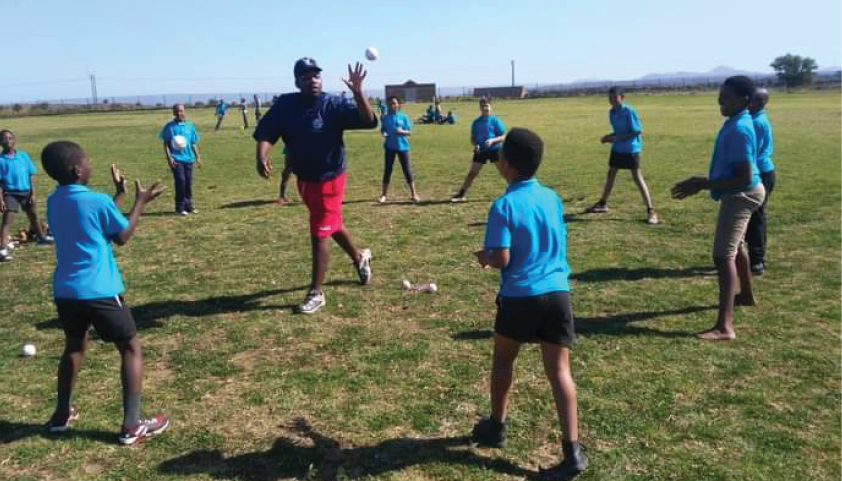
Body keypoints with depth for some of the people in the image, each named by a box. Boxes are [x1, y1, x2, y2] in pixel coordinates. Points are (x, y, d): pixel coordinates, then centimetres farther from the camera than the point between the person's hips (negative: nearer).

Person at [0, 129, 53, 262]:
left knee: (34, 216, 21)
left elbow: (31, 175, 3)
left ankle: (41, 236, 44)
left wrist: (33, 193, -2)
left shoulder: (23, 156, 0)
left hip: (26, 192, 3)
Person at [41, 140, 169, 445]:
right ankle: (132, 426, 4)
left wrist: (120, 194, 25)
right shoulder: (97, 201, -14)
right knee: (131, 349, 5)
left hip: (64, 290, 7)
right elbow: (123, 236, 0)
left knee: (74, 347, 27)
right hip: (99, 291, -7)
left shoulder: (53, 202, 7)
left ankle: (61, 415, 37)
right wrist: (140, 201, 8)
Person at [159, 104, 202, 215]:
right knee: (180, 181, -11)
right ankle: (180, 207, -1)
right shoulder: (170, 126, -1)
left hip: (188, 158, 4)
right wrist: (169, 157, -10)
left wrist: (198, 157, 13)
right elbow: (166, 143, -1)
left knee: (188, 182, 7)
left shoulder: (190, 126, 9)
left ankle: (188, 205, 20)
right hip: (176, 159, -4)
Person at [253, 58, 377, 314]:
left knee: (319, 235, -4)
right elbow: (265, 134, -13)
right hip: (303, 180, 6)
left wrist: (358, 92, -39)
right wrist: (261, 157, -32)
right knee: (332, 225, 24)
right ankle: (359, 257, 51)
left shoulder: (334, 104, -16)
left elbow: (369, 121, -26)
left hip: (329, 180, -5)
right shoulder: (285, 105, -7)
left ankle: (316, 293, 8)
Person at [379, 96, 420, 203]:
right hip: (389, 146, 2)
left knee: (407, 170, 1)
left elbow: (409, 132, 0)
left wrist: (401, 131, -20)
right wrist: (384, 133, -13)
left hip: (402, 146, -1)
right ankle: (384, 194, 15)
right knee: (387, 170, 6)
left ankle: (413, 193, 9)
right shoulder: (386, 118, 4)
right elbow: (382, 130, 9)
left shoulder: (403, 117, -1)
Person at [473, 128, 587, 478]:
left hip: (520, 296, -4)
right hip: (557, 292, 4)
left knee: (503, 360, 19)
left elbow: (502, 259, -15)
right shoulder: (552, 197, 8)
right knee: (559, 370, 6)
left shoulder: (504, 205, -11)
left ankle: (496, 427, 35)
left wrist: (483, 256, 5)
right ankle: (572, 451, 4)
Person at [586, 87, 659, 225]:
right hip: (617, 148, 8)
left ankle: (651, 211, -5)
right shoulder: (611, 113, 5)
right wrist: (610, 137, -4)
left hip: (631, 149, -8)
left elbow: (638, 131, -16)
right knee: (610, 174, 17)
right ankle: (603, 203, 33)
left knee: (637, 178, -8)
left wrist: (618, 138, -22)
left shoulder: (629, 111, -18)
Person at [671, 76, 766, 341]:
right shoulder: (735, 124, 8)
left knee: (723, 256, -18)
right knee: (734, 247, 28)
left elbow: (744, 178, -28)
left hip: (740, 196, -11)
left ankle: (725, 326, -24)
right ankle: (746, 295, 52)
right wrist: (703, 180, 13)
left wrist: (703, 186, -26)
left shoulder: (739, 130, -24)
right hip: (737, 195, 11)